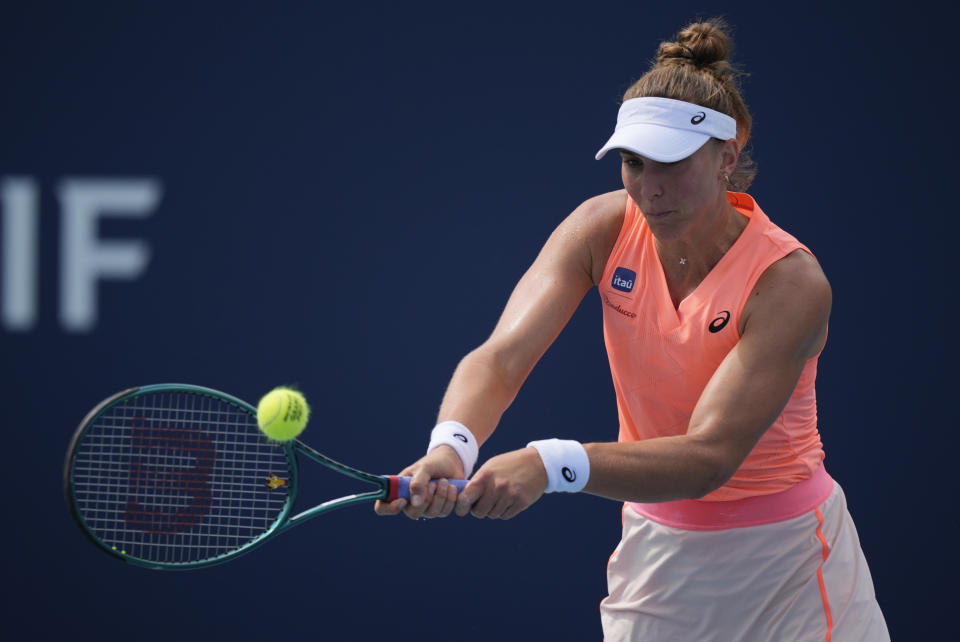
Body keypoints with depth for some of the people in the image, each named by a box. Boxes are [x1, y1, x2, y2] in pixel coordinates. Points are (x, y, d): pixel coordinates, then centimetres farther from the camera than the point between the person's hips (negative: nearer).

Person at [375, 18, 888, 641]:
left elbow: (709, 457, -32)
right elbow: (500, 357, -22)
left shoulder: (789, 281, -24)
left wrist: (550, 466, -46)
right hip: (657, 550, 3)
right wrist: (451, 446, -45)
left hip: (785, 569, -3)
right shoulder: (605, 229, -11)